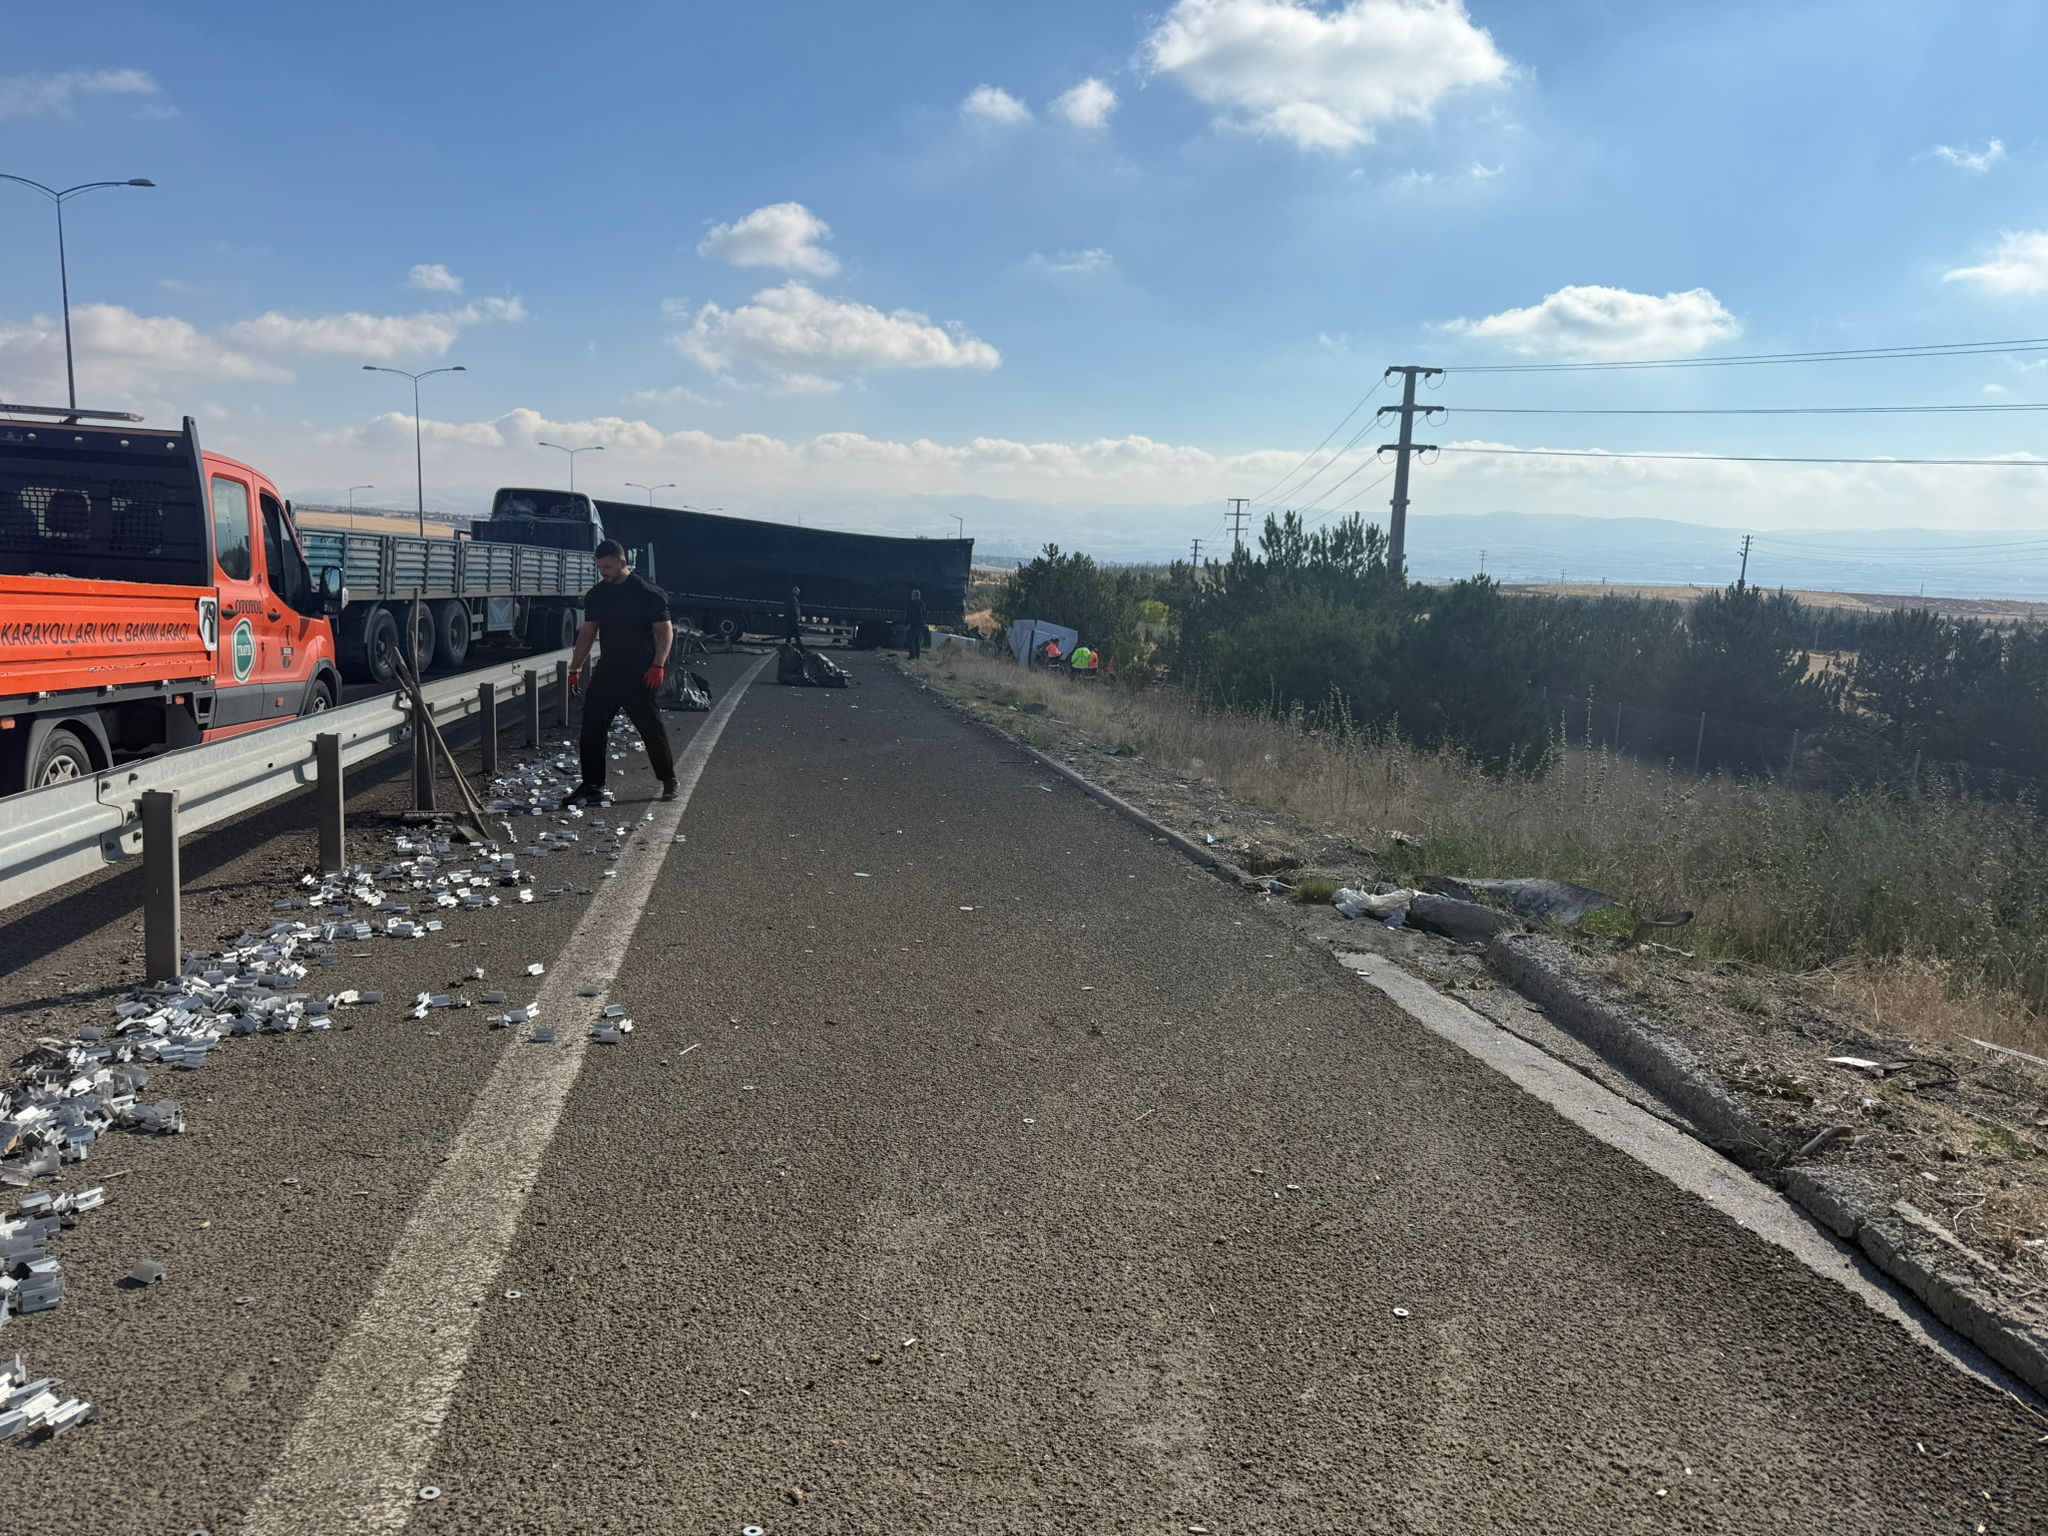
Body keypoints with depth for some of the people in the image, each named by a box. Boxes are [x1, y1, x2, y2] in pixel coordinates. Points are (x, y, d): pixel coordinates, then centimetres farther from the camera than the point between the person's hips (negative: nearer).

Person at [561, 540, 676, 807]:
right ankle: (592, 787, 5)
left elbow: (665, 631, -8)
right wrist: (575, 668, 12)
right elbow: (587, 633, 16)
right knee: (591, 729, -1)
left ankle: (669, 781, 20)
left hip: (640, 675, -5)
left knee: (651, 728, 3)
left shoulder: (648, 593, -8)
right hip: (606, 672, 5)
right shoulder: (596, 595, 10)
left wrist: (658, 665, -19)